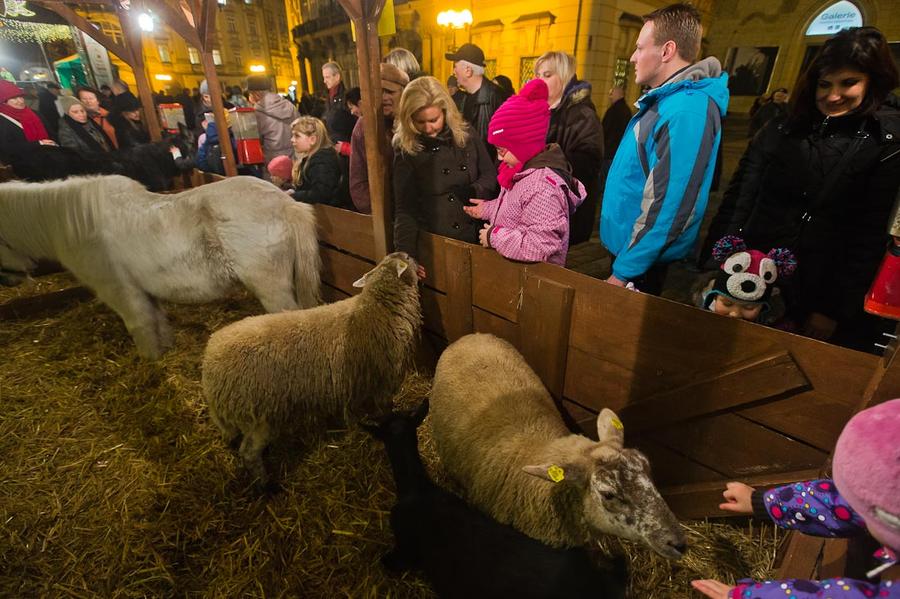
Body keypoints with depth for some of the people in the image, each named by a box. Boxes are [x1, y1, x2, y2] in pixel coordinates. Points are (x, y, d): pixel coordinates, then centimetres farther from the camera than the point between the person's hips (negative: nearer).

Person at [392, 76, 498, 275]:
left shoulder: (466, 135, 0)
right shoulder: (405, 151, -6)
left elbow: (491, 176, 6)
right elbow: (404, 209, -8)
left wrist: (474, 191, -16)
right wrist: (407, 256, -19)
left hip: (475, 239, 2)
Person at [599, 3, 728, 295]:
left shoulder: (687, 111, -22)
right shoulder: (663, 99, 10)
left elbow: (669, 205, -27)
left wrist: (624, 271, -22)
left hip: (643, 257, -9)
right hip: (625, 242, 9)